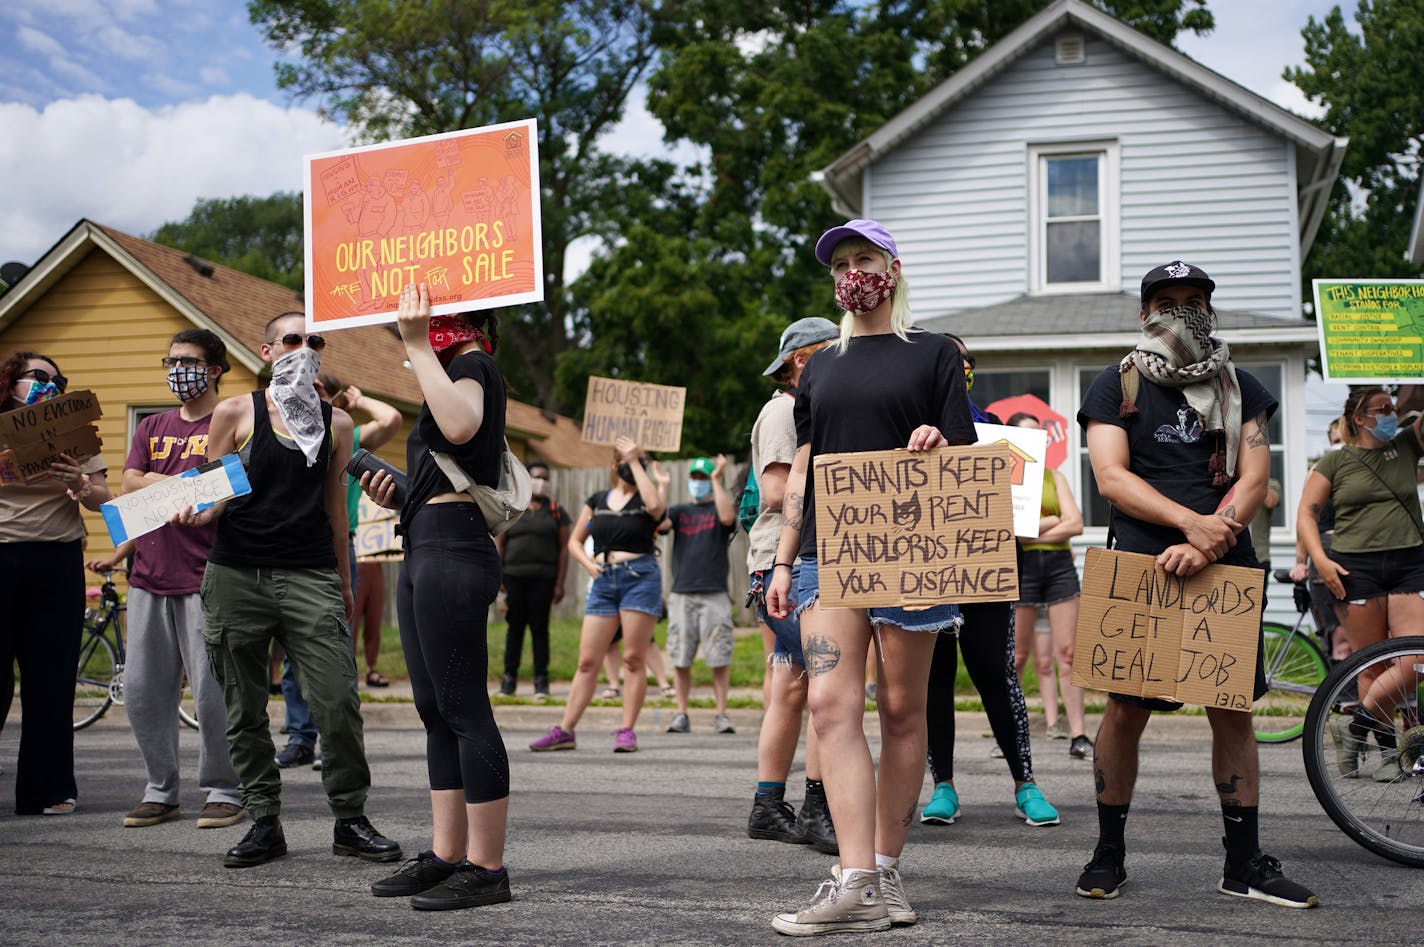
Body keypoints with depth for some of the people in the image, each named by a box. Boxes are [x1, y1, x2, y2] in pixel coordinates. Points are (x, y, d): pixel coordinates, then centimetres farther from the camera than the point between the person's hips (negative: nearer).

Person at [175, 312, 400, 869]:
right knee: (245, 709, 4)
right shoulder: (235, 414, 7)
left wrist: (343, 581, 22)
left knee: (338, 701, -8)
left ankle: (350, 820, 6)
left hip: (312, 577, 1)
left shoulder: (336, 424, 13)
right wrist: (195, 515, -15)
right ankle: (264, 823, 16)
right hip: (237, 573, 0)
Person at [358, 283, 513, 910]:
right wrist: (399, 495, 14)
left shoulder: (473, 364, -6)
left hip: (454, 554, -11)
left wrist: (418, 346, -24)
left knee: (463, 709, -9)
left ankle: (486, 868, -5)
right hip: (425, 553, 11)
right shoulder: (454, 371, 23)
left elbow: (460, 426, -31)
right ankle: (446, 855, 17)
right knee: (436, 711, 11)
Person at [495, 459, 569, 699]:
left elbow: (563, 548, 6)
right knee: (515, 627, 3)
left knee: (539, 627, -1)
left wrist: (560, 583, -2)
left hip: (542, 579, -1)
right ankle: (509, 677, 9)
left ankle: (541, 680, 3)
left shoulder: (556, 512, 9)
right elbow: (498, 544, 8)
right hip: (513, 577, 1)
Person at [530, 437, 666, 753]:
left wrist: (635, 462, -14)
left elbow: (656, 505, -21)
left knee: (633, 658, -4)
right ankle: (565, 730, 5)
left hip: (640, 577, -3)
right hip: (603, 581, 3)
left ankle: (627, 731, 0)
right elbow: (574, 540, 20)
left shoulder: (645, 499, 5)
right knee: (587, 661, 2)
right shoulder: (597, 500, 14)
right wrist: (588, 564, 0)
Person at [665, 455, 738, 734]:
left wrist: (717, 480, -10)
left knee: (719, 658, -5)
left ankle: (721, 715, 0)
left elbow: (727, 517, -14)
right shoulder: (679, 511, 17)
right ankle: (681, 715, 6)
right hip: (682, 594, 2)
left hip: (714, 594, -2)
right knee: (680, 659, 0)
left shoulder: (718, 508, 10)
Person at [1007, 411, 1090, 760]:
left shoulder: (1054, 477, 16)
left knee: (1067, 653, -2)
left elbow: (1076, 524, 4)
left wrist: (1033, 529, -5)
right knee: (1018, 656, -1)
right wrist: (1054, 521, -6)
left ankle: (1078, 735, -2)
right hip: (1021, 565, -3)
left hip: (1059, 563, 3)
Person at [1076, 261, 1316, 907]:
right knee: (1126, 711, -2)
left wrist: (1205, 547, -14)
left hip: (1225, 568, 2)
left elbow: (1255, 478, 2)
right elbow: (1111, 477, -6)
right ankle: (1109, 851, 13)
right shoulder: (1115, 387, 7)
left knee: (1233, 713, 4)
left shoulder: (1241, 389, 13)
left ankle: (1243, 863, 13)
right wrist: (1191, 522, -19)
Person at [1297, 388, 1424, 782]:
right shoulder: (1334, 462, 6)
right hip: (1356, 568, -2)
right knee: (1372, 666, -1)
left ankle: (1354, 724, 5)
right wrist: (1320, 560, -10)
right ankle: (1387, 748, 11)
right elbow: (1306, 513, 3)